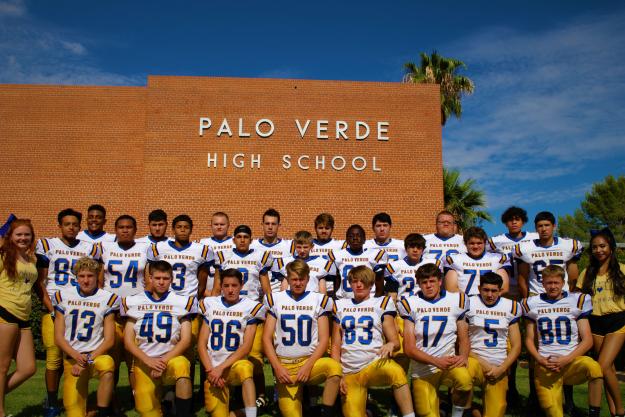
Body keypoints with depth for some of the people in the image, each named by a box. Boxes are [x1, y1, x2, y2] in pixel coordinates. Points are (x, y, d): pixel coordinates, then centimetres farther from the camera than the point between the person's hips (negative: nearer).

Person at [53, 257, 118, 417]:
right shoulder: (63, 296, 7)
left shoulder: (107, 298, -1)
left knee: (107, 364, -38)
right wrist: (76, 355, -12)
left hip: (97, 355, -2)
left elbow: (109, 340, -1)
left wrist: (88, 360, -12)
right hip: (72, 358, 2)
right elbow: (58, 337, 5)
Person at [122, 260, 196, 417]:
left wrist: (164, 360, -11)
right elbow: (128, 341, 6)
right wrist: (148, 360, -9)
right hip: (143, 362, 1)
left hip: (171, 358, -1)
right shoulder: (133, 302, 10)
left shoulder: (182, 301, 6)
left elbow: (186, 340, 2)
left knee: (181, 365, -35)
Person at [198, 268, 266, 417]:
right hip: (213, 369, 2)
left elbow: (246, 346, -6)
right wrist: (210, 370, -7)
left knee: (244, 367, -37)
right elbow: (201, 344, 6)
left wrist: (221, 367, -15)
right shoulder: (209, 304, 9)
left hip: (235, 365, -2)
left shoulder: (250, 307, -1)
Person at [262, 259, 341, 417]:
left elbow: (323, 340, 1)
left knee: (334, 366, -32)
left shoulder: (319, 300, 5)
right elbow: (267, 338, 5)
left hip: (309, 362, 0)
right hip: (284, 365, 0)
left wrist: (308, 366, -13)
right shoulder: (275, 300, 8)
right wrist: (277, 367, -8)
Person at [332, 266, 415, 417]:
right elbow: (336, 346, 14)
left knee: (396, 371, -35)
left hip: (374, 365, -2)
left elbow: (395, 341, 5)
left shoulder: (382, 303, 8)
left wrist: (391, 344, -19)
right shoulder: (340, 305, 15)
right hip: (349, 373, 3)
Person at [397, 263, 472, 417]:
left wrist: (463, 356, -13)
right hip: (422, 370, 0)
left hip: (449, 362, 0)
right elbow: (409, 348, -5)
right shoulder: (410, 304, -2)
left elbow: (464, 339, 8)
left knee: (464, 380, -32)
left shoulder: (456, 300, 3)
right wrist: (436, 361, -18)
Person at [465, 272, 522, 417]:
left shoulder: (510, 307, 10)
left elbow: (516, 346, 9)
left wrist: (501, 369, -4)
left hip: (499, 367, 2)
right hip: (475, 359, -2)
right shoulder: (469, 304, 1)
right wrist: (483, 364, -10)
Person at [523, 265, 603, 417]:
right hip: (545, 364, 1)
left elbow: (587, 340, 3)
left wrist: (567, 359, -11)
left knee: (593, 367, -34)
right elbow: (529, 339, 13)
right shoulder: (533, 304, 10)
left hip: (572, 360, 0)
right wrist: (540, 360, -5)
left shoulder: (576, 301, 6)